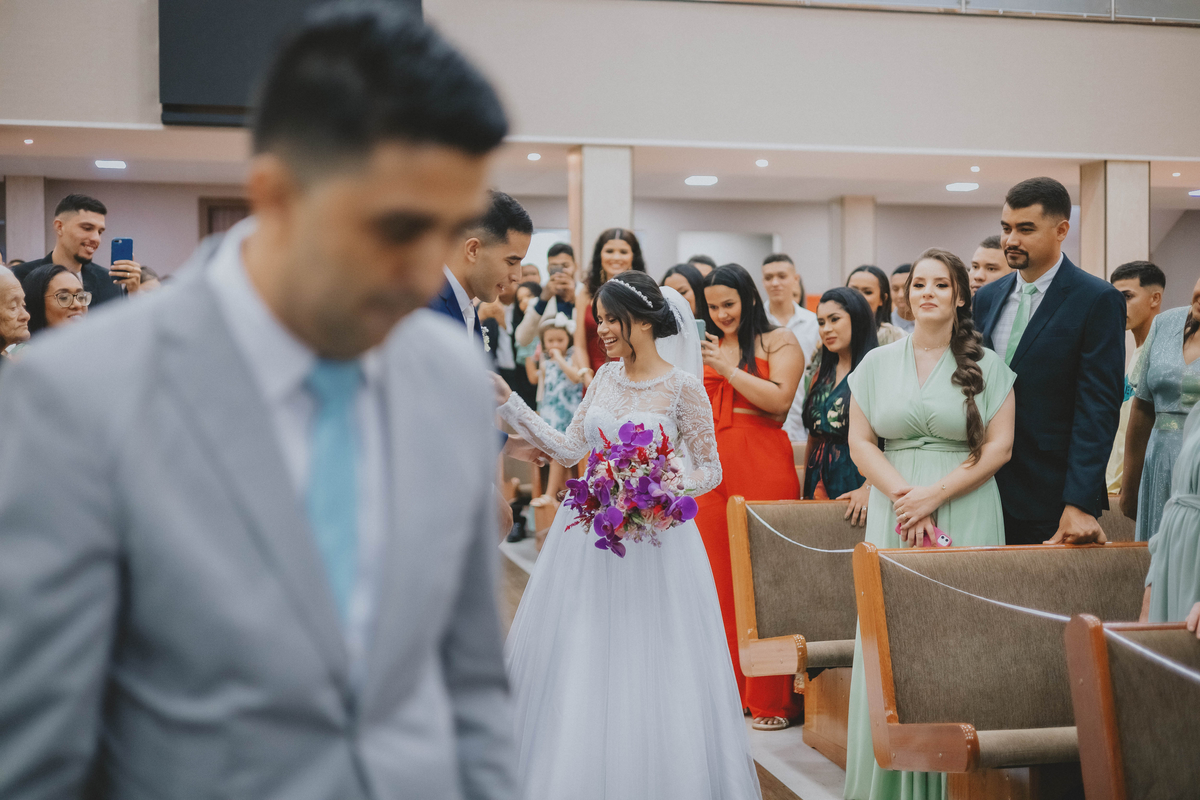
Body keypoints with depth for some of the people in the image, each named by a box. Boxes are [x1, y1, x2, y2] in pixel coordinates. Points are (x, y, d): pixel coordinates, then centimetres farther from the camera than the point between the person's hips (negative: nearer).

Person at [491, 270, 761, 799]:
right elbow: (568, 448, 6)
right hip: (591, 531, 5)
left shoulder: (682, 386, -9)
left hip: (652, 539, -5)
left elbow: (709, 470, -5)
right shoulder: (606, 377, 7)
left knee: (648, 671, 1)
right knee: (577, 668, 8)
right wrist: (509, 404, 2)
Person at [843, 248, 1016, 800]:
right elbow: (860, 444, 5)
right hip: (893, 516, 2)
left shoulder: (987, 366, 3)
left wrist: (934, 495, -12)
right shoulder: (877, 363, 9)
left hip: (965, 516, -2)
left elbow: (999, 448, -3)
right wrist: (903, 495, -10)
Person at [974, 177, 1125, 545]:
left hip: (1054, 497, -5)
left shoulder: (1098, 300, -7)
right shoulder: (987, 298, 11)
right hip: (987, 493, 5)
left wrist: (1079, 504, -19)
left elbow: (1098, 407, -13)